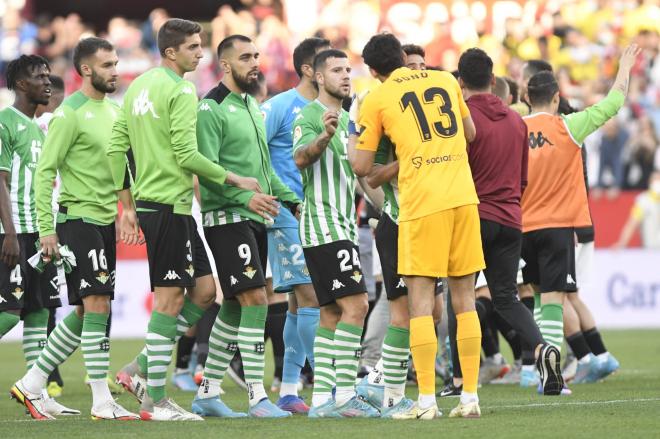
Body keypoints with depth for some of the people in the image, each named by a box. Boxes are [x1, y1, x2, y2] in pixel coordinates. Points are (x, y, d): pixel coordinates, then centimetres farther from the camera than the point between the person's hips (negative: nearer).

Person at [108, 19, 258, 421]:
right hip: (170, 203, -9)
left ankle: (140, 370, 12)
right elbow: (187, 155, -18)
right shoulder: (181, 91, -12)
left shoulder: (139, 86, 15)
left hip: (149, 202, 9)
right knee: (170, 299, -5)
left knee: (204, 290, 12)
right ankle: (155, 400, -3)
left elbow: (117, 146, 16)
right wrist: (234, 179, -6)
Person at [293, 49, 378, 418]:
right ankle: (344, 395, -18)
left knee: (332, 314, 7)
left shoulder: (348, 118, 19)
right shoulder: (309, 116, -9)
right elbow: (300, 158, -26)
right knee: (356, 305, -17)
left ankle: (321, 398, 8)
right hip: (324, 226, -10)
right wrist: (324, 136, -44)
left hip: (343, 226, 10)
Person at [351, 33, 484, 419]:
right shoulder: (445, 80, 14)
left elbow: (361, 167, 5)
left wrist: (353, 137, 24)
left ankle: (427, 400, -9)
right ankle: (470, 397, 6)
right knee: (465, 298, 8)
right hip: (464, 197, 4)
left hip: (422, 204, -4)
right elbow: (470, 133, 26)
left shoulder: (376, 100, 3)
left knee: (421, 301, -2)